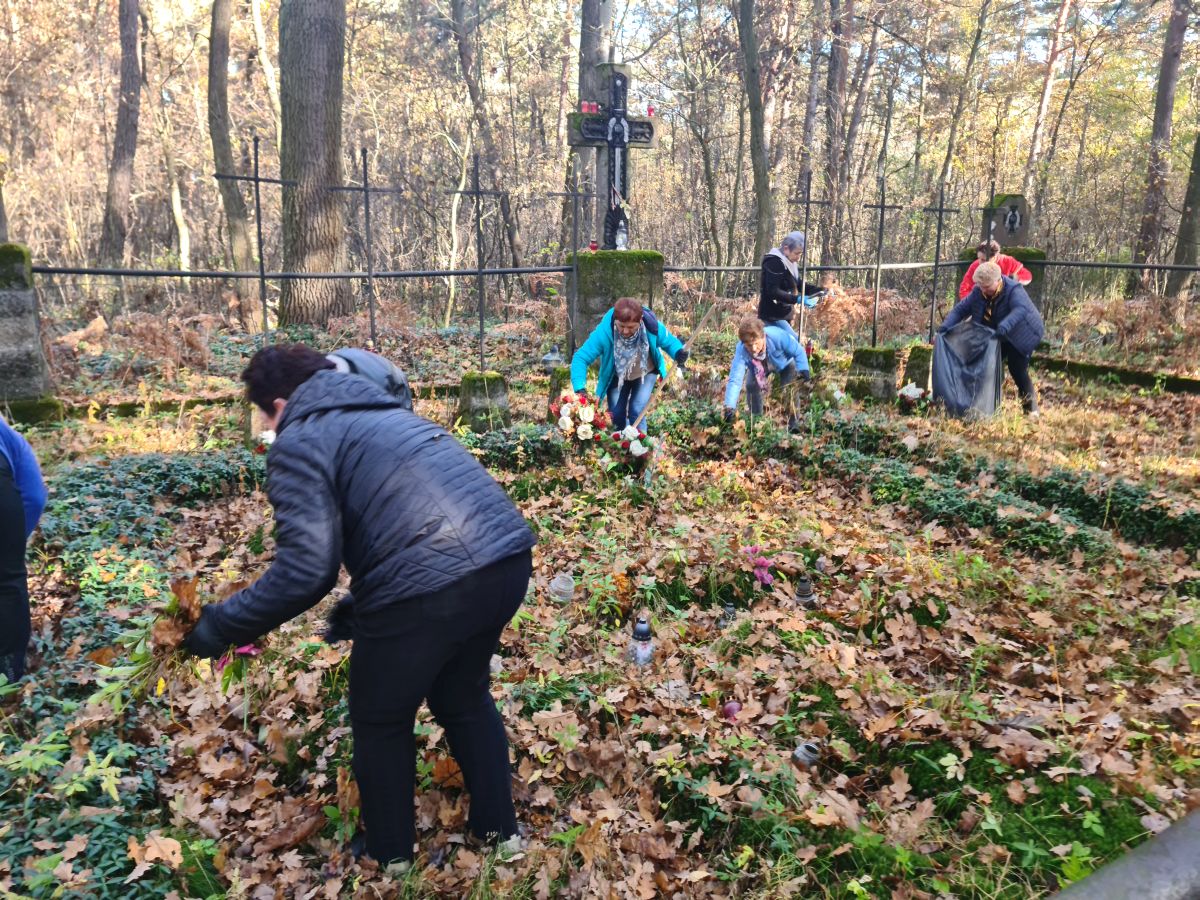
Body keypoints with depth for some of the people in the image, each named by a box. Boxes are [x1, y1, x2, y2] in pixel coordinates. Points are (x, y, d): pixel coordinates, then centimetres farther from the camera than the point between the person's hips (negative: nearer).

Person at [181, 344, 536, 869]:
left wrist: (222, 625, 6)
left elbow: (304, 570, -9)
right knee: (464, 697, 31)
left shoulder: (300, 440, 2)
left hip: (431, 585, -8)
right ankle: (499, 828, 45)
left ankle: (389, 855, 41)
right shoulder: (381, 413, 28)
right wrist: (361, 607, 39)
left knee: (381, 723, 21)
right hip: (509, 559, 8)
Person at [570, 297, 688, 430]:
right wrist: (580, 388, -51)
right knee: (616, 414, 4)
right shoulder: (604, 332, -38)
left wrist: (679, 353, -36)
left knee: (636, 412, -11)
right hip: (617, 377, 0)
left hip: (646, 373, 0)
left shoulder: (652, 327, -34)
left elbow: (669, 341, -12)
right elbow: (580, 358, -36)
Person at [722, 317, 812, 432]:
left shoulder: (777, 336, -44)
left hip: (784, 363, -1)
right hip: (757, 368, 1)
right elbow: (735, 380, -42)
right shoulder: (741, 351, -39)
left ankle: (793, 420, 2)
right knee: (751, 386, -19)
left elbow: (799, 351, -28)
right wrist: (730, 406, -53)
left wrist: (803, 370, -42)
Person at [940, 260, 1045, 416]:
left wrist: (1005, 326, -66)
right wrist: (946, 326, -24)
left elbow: (1020, 309, -48)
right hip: (996, 337, 7)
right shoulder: (978, 292, -11)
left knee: (1017, 369, -14)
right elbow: (960, 309, -8)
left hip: (1020, 336, -7)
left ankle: (1031, 407, -2)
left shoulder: (1013, 290, -30)